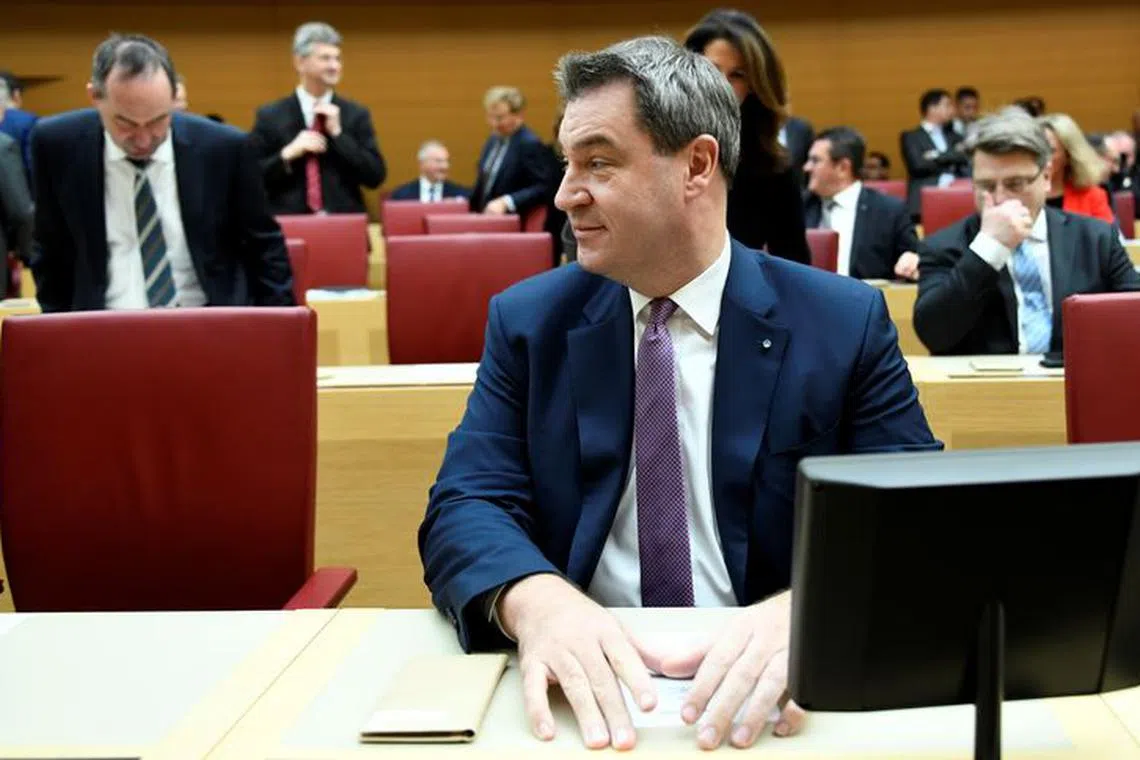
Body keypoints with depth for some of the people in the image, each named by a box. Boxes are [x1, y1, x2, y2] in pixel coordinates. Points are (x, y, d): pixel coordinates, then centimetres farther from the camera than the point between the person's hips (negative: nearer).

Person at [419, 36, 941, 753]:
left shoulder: (845, 323, 0)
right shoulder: (528, 322, 5)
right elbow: (467, 507, -4)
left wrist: (809, 612, -28)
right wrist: (537, 600, -27)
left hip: (763, 694, 1)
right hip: (584, 689, -1)